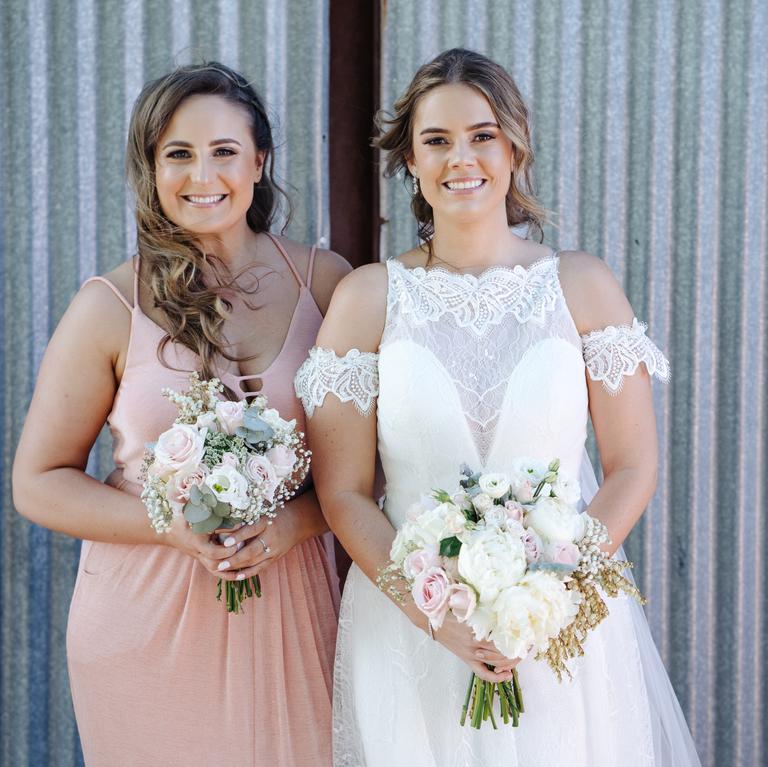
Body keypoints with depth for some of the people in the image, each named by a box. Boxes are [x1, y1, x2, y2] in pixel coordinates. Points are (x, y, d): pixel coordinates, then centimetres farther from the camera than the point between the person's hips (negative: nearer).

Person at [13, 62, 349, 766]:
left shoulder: (324, 282, 0)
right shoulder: (111, 308, -5)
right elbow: (39, 483, -2)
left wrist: (296, 521, -15)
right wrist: (176, 527, -15)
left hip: (290, 609, 2)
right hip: (147, 620, -1)